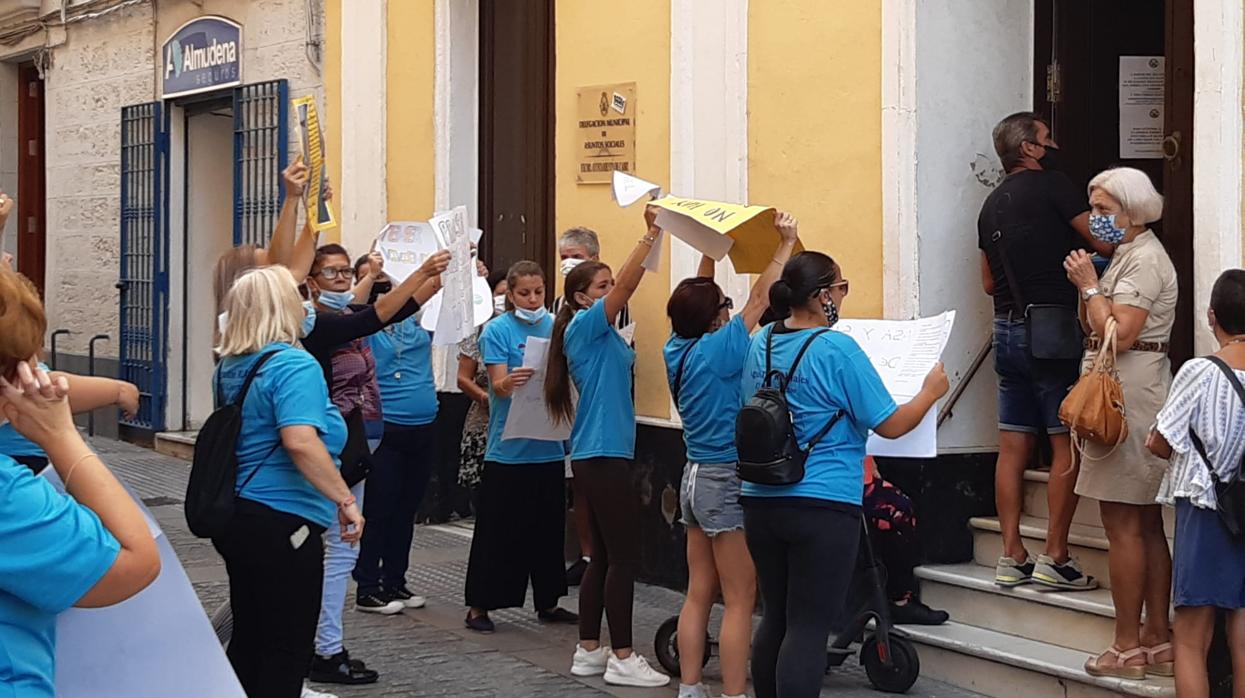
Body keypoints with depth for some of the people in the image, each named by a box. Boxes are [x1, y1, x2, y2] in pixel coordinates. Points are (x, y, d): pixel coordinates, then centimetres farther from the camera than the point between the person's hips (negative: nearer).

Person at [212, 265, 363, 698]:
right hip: (282, 521, -9)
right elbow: (300, 442, -31)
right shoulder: (294, 365, -17)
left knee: (248, 638, 17)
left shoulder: (229, 368, 10)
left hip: (236, 516, 9)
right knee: (287, 650, 0)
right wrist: (345, 499, -25)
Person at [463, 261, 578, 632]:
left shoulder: (556, 327, 6)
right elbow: (499, 385, -14)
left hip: (548, 445, 5)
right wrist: (510, 382, -36)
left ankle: (548, 602, 24)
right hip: (508, 447, -4)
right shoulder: (497, 330, -6)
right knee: (498, 529, 0)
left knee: (548, 526, 13)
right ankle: (479, 606, 8)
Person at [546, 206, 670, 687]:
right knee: (623, 556, -7)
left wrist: (653, 237, 5)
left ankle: (589, 651, 17)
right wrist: (650, 235, -24)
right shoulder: (584, 326, -10)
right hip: (604, 457, -10)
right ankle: (623, 659, -4)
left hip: (601, 455, 10)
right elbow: (625, 286, -20)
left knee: (603, 556, 12)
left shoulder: (603, 335, 17)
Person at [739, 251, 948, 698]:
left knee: (775, 618, 16)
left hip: (762, 502, 7)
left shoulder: (760, 344, 6)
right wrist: (931, 392, 8)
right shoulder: (838, 350, -14)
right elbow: (890, 425, -9)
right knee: (808, 628, -3)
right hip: (823, 506, -6)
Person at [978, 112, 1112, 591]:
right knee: (1067, 445, -3)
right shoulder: (1052, 185, -7)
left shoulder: (993, 204, 15)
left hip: (1007, 330, 8)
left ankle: (1011, 559, 9)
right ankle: (1054, 559, -4)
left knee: (1014, 446, 8)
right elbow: (1104, 242, -10)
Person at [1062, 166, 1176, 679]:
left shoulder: (1145, 259, -13)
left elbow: (1118, 334, -22)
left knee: (1122, 523, -8)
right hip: (1129, 394, 11)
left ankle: (1127, 648, -4)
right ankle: (1157, 641, 16)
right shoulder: (1128, 255, 19)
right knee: (1145, 524, 11)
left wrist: (1091, 285, -12)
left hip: (1130, 393, -11)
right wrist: (1086, 287, 5)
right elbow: (1093, 329, 18)